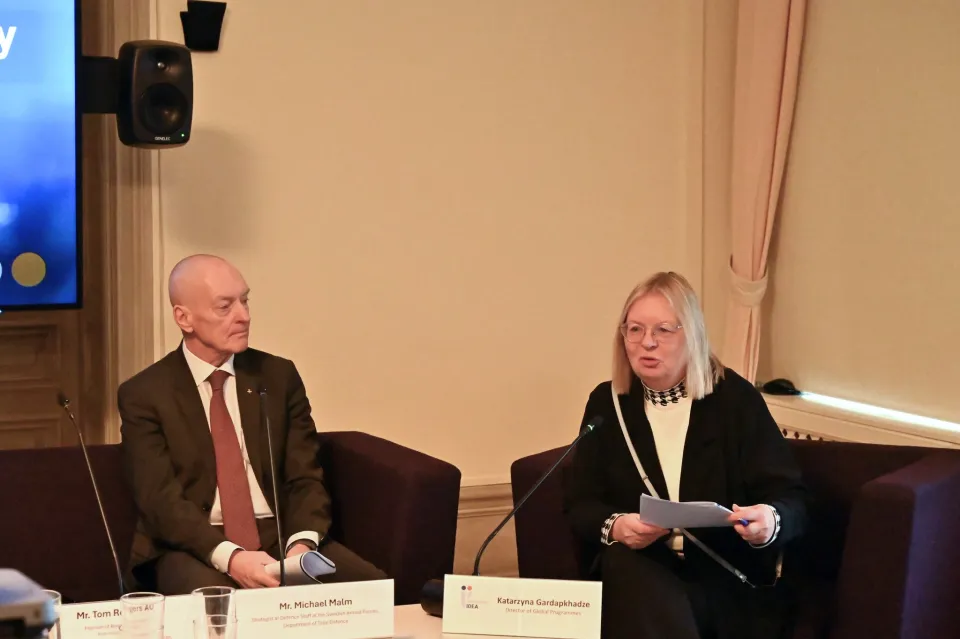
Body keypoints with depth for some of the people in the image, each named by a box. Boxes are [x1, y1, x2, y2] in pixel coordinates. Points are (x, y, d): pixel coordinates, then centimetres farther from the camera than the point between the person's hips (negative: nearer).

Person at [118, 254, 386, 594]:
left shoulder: (279, 375, 11)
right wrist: (229, 556, -27)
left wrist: (302, 544, -15)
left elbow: (305, 478, 7)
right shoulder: (144, 394, 0)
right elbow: (160, 499, -10)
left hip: (279, 538, 4)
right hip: (195, 548, -4)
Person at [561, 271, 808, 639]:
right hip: (640, 572, 3)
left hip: (728, 580, -2)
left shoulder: (735, 398, 1)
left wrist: (771, 522, -31)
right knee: (625, 566, -33)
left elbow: (791, 500, -5)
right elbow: (579, 504, 5)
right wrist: (615, 527, -20)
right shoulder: (607, 403, 9)